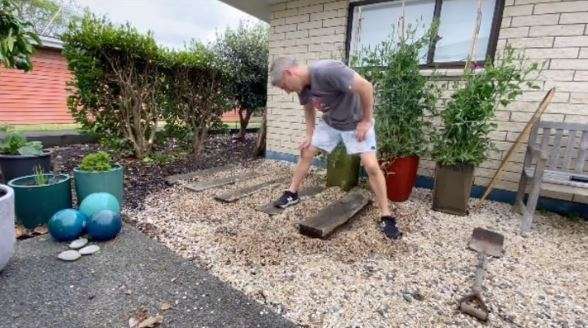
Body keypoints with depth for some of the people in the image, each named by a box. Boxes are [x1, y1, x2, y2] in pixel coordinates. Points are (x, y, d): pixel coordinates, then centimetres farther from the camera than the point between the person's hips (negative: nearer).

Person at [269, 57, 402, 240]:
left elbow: (366, 87, -33)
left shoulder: (326, 71, -34)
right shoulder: (301, 85, -9)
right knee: (306, 153, 5)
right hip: (329, 123, 7)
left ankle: (386, 217, -2)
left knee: (371, 166, -15)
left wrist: (366, 120, -24)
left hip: (356, 122, -7)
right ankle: (292, 194, 22)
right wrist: (310, 136, 3)